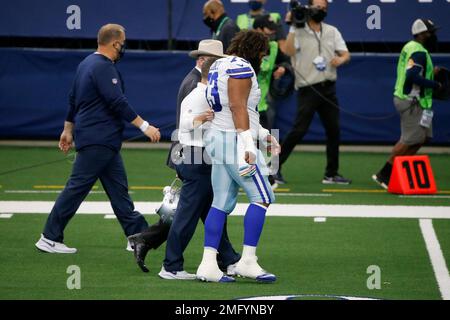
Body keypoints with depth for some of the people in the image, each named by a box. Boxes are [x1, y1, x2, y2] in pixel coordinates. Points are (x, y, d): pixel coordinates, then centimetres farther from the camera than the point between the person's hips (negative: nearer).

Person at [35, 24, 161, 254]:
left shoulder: (88, 63, 16)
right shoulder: (104, 68, -15)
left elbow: (73, 99, 23)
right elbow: (118, 103, -21)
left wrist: (68, 129, 29)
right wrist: (144, 126, -19)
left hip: (104, 142, 11)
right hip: (98, 139, -11)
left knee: (118, 189, 9)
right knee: (78, 187, -7)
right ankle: (50, 238, -5)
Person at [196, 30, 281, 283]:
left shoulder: (221, 66, 20)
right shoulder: (241, 68, -10)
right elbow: (238, 108, -19)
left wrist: (264, 135, 27)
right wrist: (247, 148, -23)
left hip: (217, 138, 10)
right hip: (234, 139, -10)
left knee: (222, 203, 9)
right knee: (262, 198, -5)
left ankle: (208, 264, 4)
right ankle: (248, 261, -7)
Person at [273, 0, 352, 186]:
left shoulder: (332, 32, 12)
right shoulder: (299, 32, -3)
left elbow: (346, 54, 9)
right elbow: (289, 51, -19)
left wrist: (340, 60, -13)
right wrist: (293, 28, -21)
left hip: (328, 88, 5)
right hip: (308, 89, -5)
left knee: (334, 130, 5)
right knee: (299, 130, -10)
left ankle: (332, 174, 14)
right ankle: (275, 168, -1)